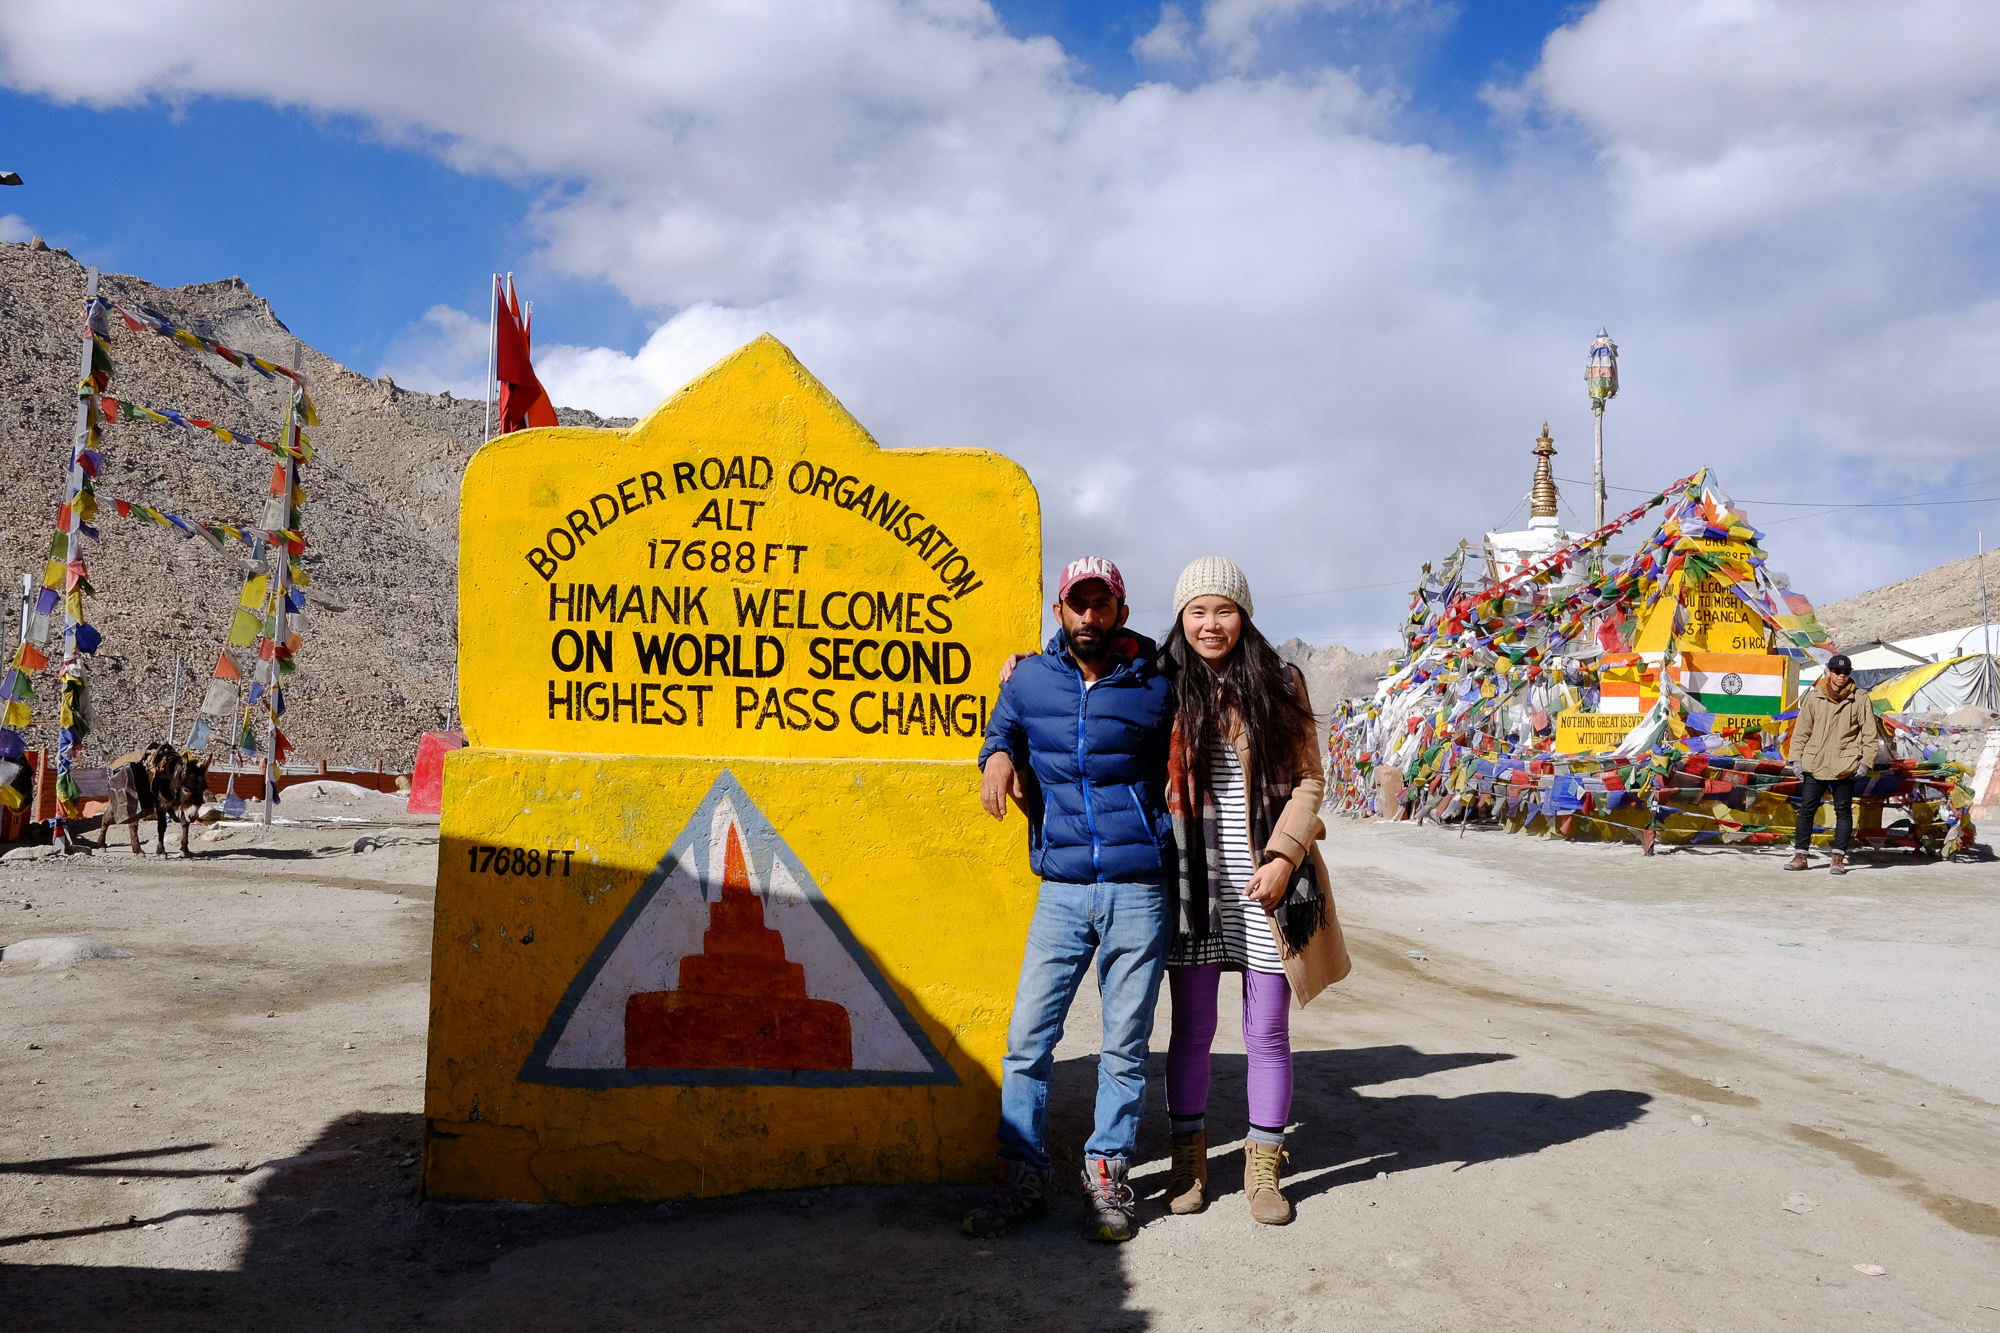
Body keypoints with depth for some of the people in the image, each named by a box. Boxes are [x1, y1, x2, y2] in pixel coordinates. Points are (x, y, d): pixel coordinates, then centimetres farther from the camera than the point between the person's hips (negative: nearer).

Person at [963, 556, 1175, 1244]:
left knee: (1125, 1045, 5)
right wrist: (999, 758, 4)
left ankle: (1107, 1176, 19)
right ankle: (1022, 1179, 13)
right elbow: (1003, 728, 25)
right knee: (1028, 1037, 0)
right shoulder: (1029, 680, 6)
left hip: (1139, 891, -1)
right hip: (1061, 890, 2)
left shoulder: (1156, 688, 3)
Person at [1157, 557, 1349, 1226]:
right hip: (1192, 881, 1)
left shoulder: (1280, 684, 2)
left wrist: (1282, 855, -11)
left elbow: (1307, 779, 2)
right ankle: (1189, 1160, 23)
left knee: (1267, 1032, 6)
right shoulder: (1163, 689, 4)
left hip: (1266, 879, 0)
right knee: (1191, 1030, 8)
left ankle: (1263, 1167, 20)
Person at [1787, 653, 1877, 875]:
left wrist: (1865, 762, -4)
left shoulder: (1860, 699, 1)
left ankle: (1839, 858, 10)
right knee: (1806, 809, 2)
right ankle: (1801, 855, 9)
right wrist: (1796, 758, 2)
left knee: (1843, 811, 4)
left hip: (1844, 765, -1)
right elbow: (1801, 729, 8)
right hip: (1814, 763, 1)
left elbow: (1869, 733, 2)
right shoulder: (1814, 697, 4)